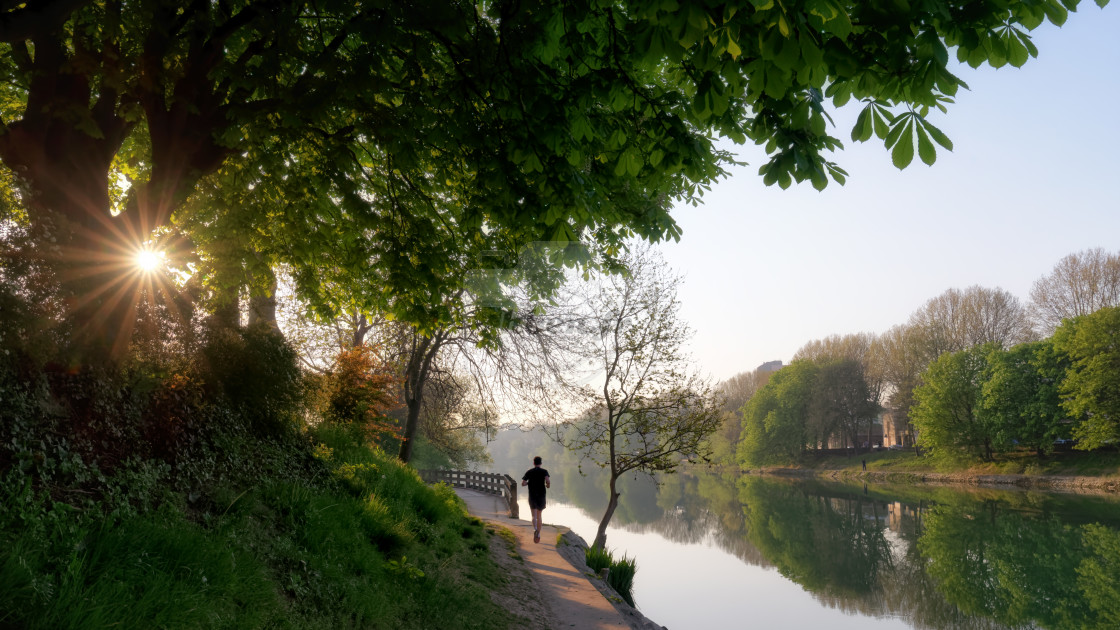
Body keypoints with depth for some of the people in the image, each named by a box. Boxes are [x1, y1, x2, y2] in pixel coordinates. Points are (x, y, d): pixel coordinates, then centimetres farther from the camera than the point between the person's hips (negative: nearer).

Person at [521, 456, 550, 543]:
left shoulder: (529, 472, 4)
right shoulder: (544, 471, 0)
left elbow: (523, 483, -1)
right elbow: (548, 481, -18)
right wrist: (548, 485, 5)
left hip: (532, 496, 0)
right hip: (541, 496, 0)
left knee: (534, 516, -2)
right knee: (539, 516, 15)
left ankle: (535, 529, -31)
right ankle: (538, 535, 16)